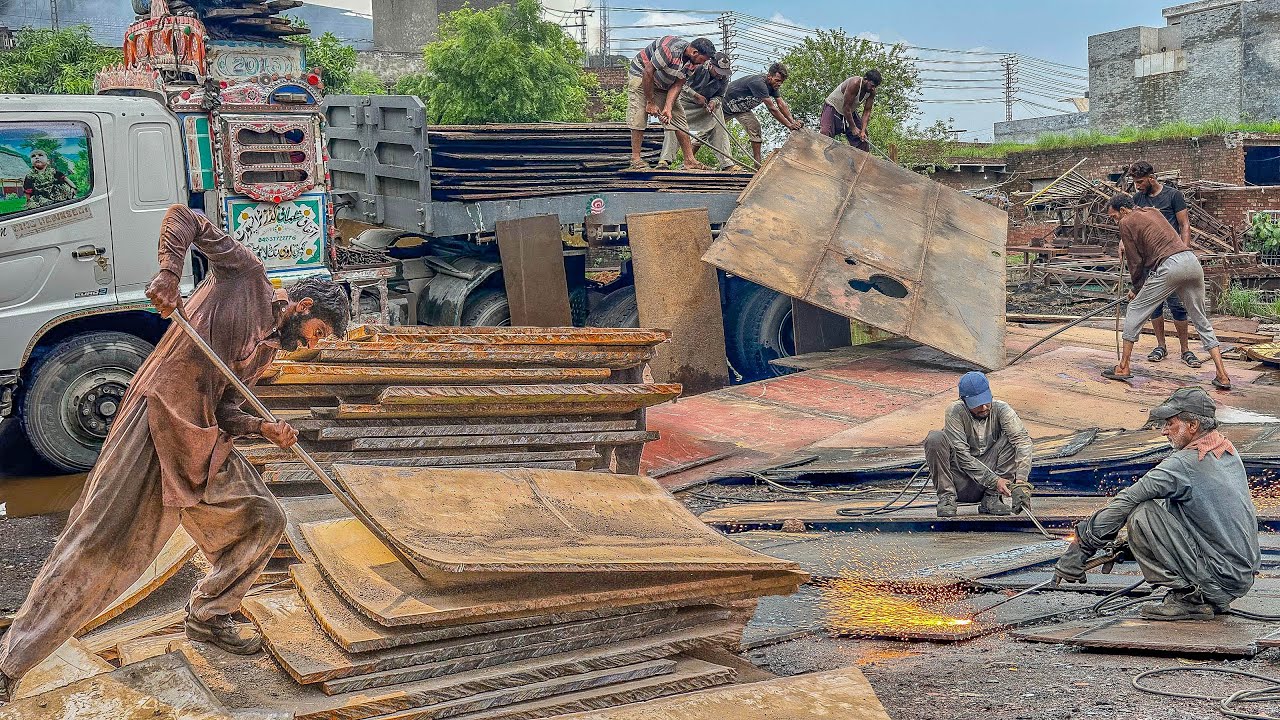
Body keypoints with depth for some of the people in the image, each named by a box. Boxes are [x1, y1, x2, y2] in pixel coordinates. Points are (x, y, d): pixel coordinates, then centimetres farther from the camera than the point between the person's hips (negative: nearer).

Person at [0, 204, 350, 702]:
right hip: (158, 414, -9)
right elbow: (183, 219, -3)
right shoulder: (246, 274, 1)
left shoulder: (267, 352, 20)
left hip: (203, 442, 9)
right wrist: (168, 274, -19)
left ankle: (207, 617, 27)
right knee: (100, 540, -11)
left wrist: (265, 429, -3)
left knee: (263, 519, 10)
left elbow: (224, 409, 15)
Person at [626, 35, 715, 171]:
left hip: (663, 84, 7)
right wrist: (650, 102, -23)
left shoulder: (693, 62, -10)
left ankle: (689, 160, -1)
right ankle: (635, 159, -12)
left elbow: (677, 85, -10)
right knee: (639, 118, -17)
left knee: (678, 116, 0)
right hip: (640, 75, -7)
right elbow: (648, 72, -29)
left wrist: (668, 108, -23)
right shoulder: (670, 49, -34)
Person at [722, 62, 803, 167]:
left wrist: (793, 122, -24)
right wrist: (789, 125, -36)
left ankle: (758, 164, -10)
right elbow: (772, 109, -37)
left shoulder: (772, 85, -8)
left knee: (755, 128, -7)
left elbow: (782, 105, -9)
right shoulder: (758, 83, -36)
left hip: (742, 108, 8)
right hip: (726, 106, -8)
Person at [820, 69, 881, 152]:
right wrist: (853, 128, -26)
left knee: (863, 138, 0)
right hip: (833, 107, -7)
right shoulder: (855, 83, -34)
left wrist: (863, 131, -21)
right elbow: (846, 107, -31)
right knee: (826, 133, -28)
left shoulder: (872, 92, -13)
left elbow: (867, 112, -9)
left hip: (850, 112, 7)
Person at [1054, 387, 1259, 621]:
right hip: (1245, 577, 9)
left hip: (1221, 578, -9)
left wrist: (1080, 546, -9)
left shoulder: (1183, 464, -17)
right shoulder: (1229, 451, 11)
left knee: (1140, 515, -14)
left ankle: (1187, 597, -8)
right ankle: (1211, 600, 15)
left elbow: (1123, 503, -16)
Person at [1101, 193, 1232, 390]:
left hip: (1169, 266, -7)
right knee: (1201, 320, 13)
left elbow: (1135, 261, 7)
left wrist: (1137, 288, 20)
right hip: (1192, 261, 7)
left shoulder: (1127, 223, 7)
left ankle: (1123, 368, 9)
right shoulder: (1152, 211, 28)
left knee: (1135, 311, 8)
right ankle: (1222, 376, 7)